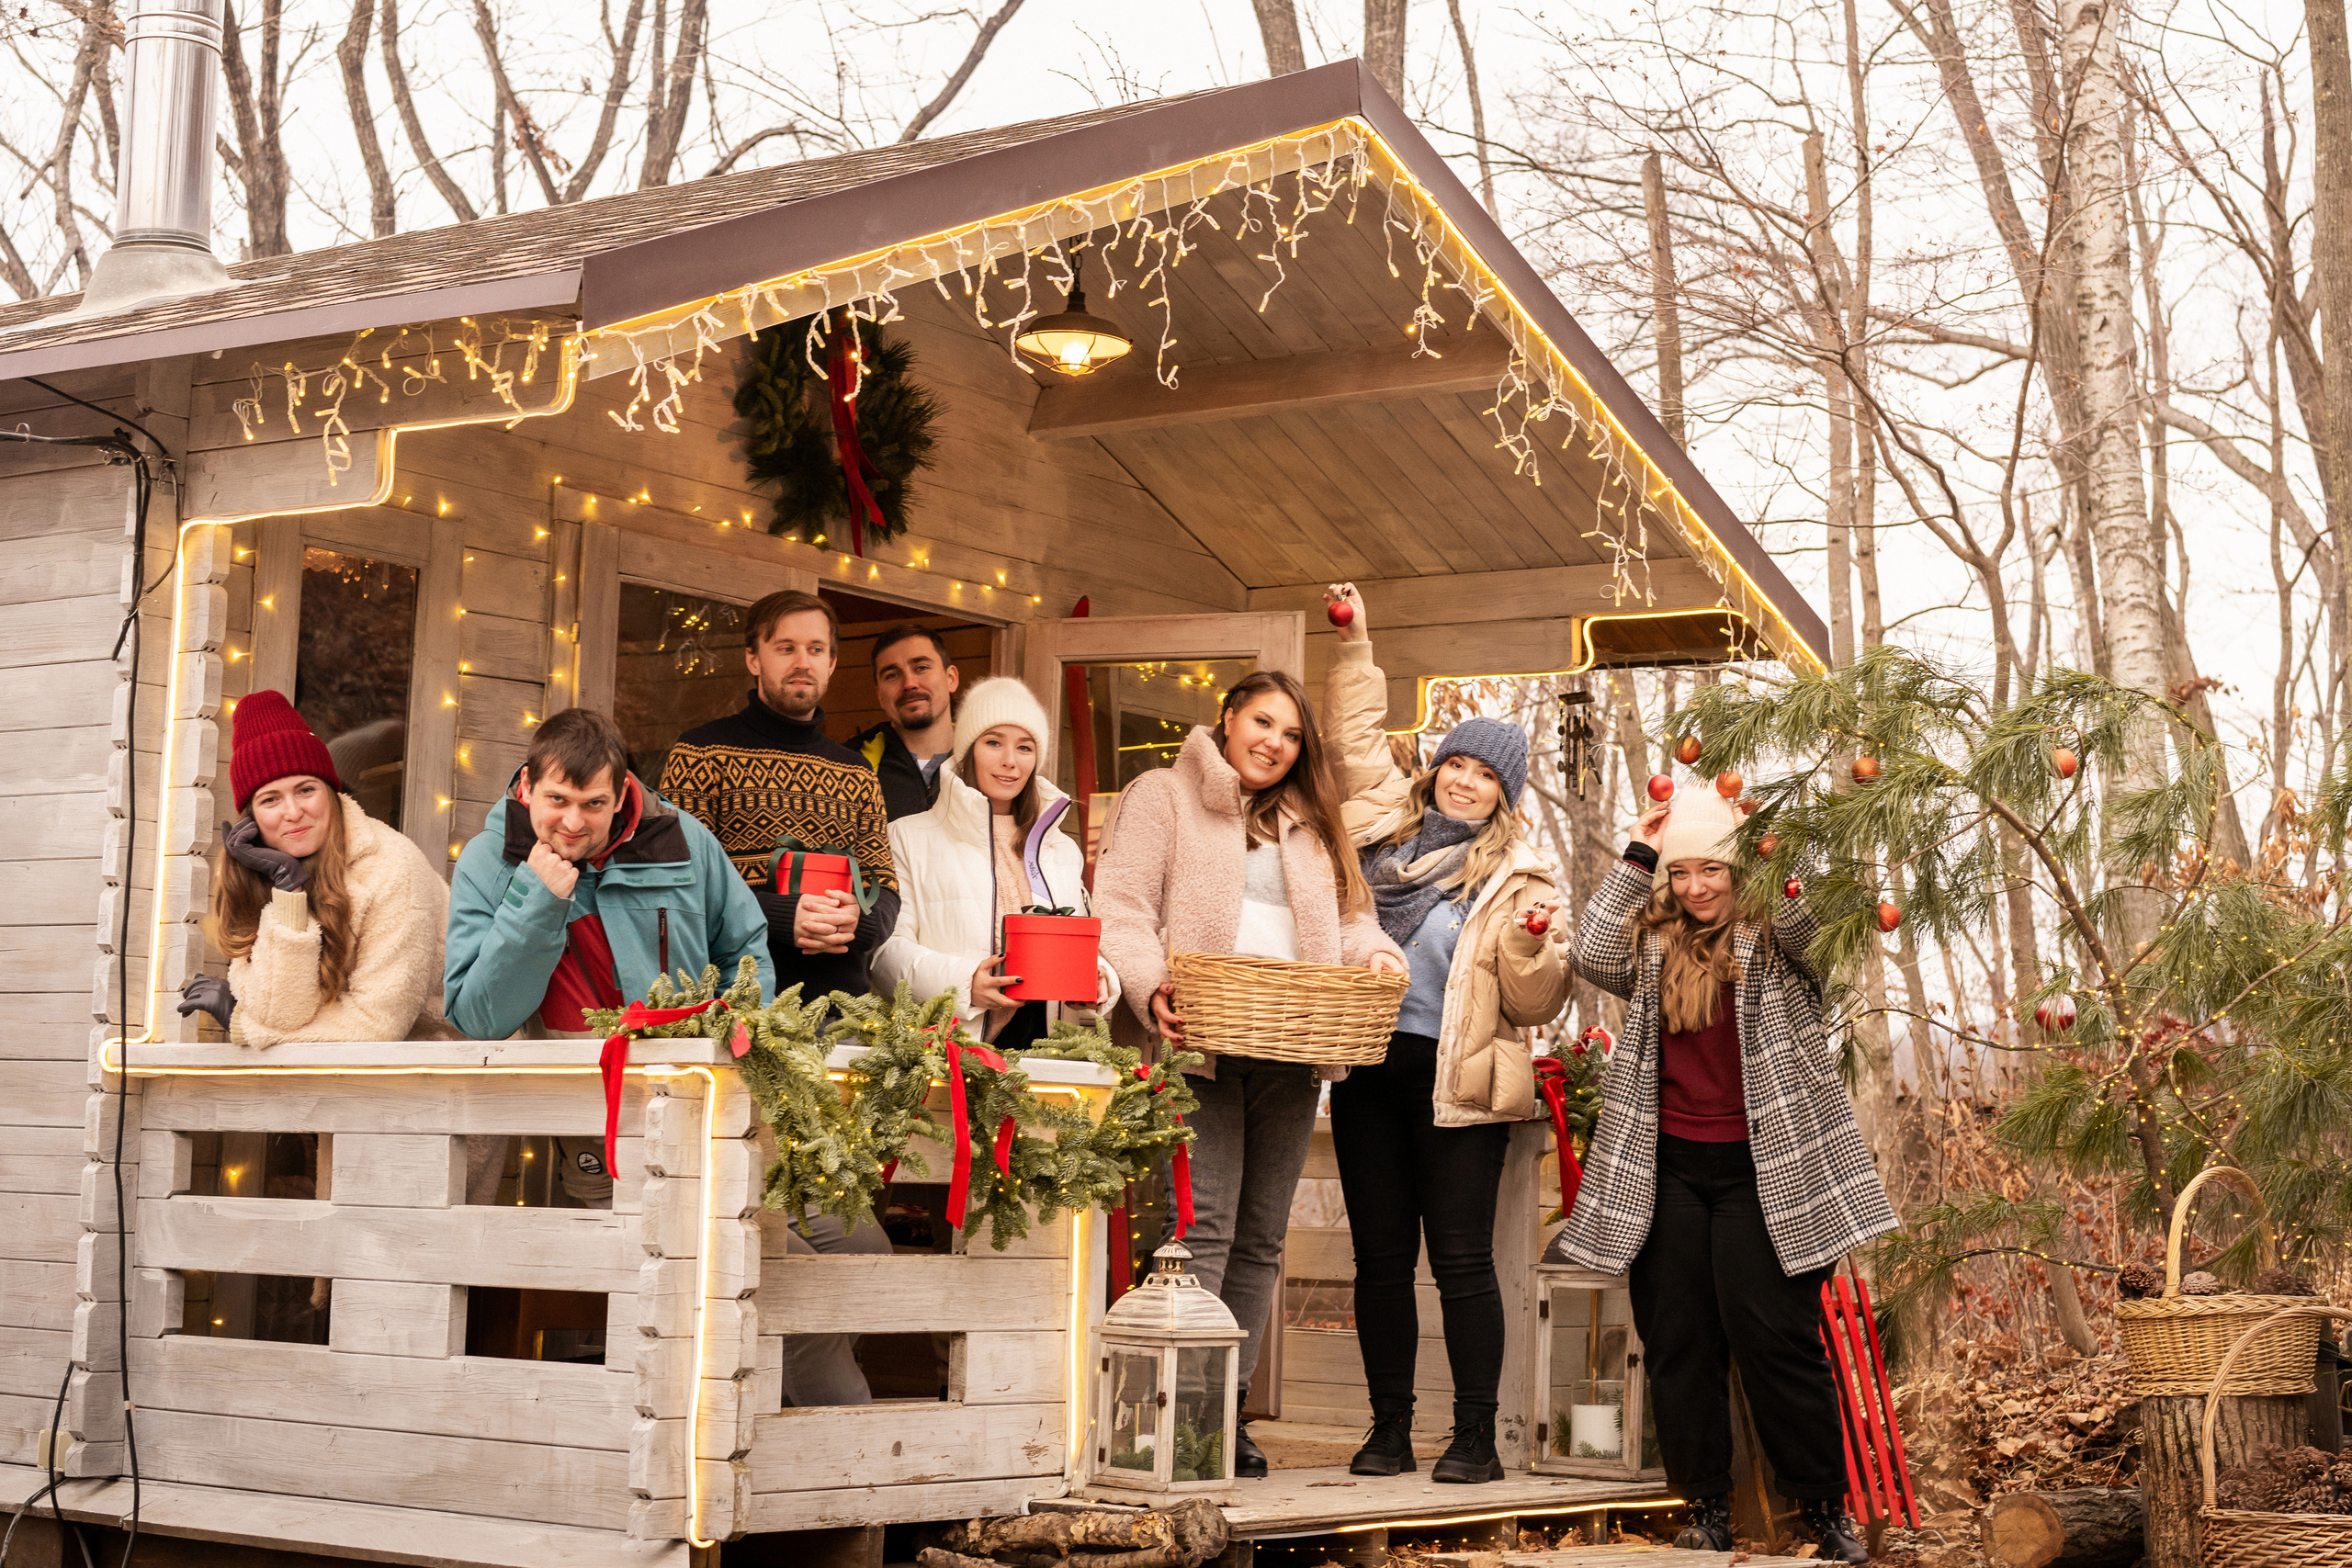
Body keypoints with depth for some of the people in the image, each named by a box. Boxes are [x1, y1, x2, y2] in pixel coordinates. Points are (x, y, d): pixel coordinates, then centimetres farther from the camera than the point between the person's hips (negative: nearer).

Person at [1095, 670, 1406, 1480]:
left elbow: (1349, 917, 19)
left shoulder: (1311, 822, 24)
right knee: (1206, 1224, -14)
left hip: (1291, 1052, 6)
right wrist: (1151, 988, -21)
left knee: (1261, 1237, 6)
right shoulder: (1164, 796, 7)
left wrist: (1378, 956, -4)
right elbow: (1120, 905, -4)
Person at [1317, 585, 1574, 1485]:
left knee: (1461, 1259, -3)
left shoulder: (1517, 876, 1)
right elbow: (1355, 736, 27)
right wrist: (1355, 648, 25)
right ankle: (1389, 1430, 15)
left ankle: (1476, 1437, 5)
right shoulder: (1386, 821, 11)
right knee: (1381, 1256, 7)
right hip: (1369, 1070, 4)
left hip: (1457, 1080, -4)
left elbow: (1535, 1005, -2)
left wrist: (1530, 945, -19)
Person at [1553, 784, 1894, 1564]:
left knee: (1775, 1338, -5)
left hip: (1756, 1170, -3)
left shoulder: (1777, 944, 2)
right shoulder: (1653, 950, 11)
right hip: (1667, 1170, 4)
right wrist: (1636, 857, -2)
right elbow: (1592, 955, -5)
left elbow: (1810, 919, -19)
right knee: (1676, 1344, 4)